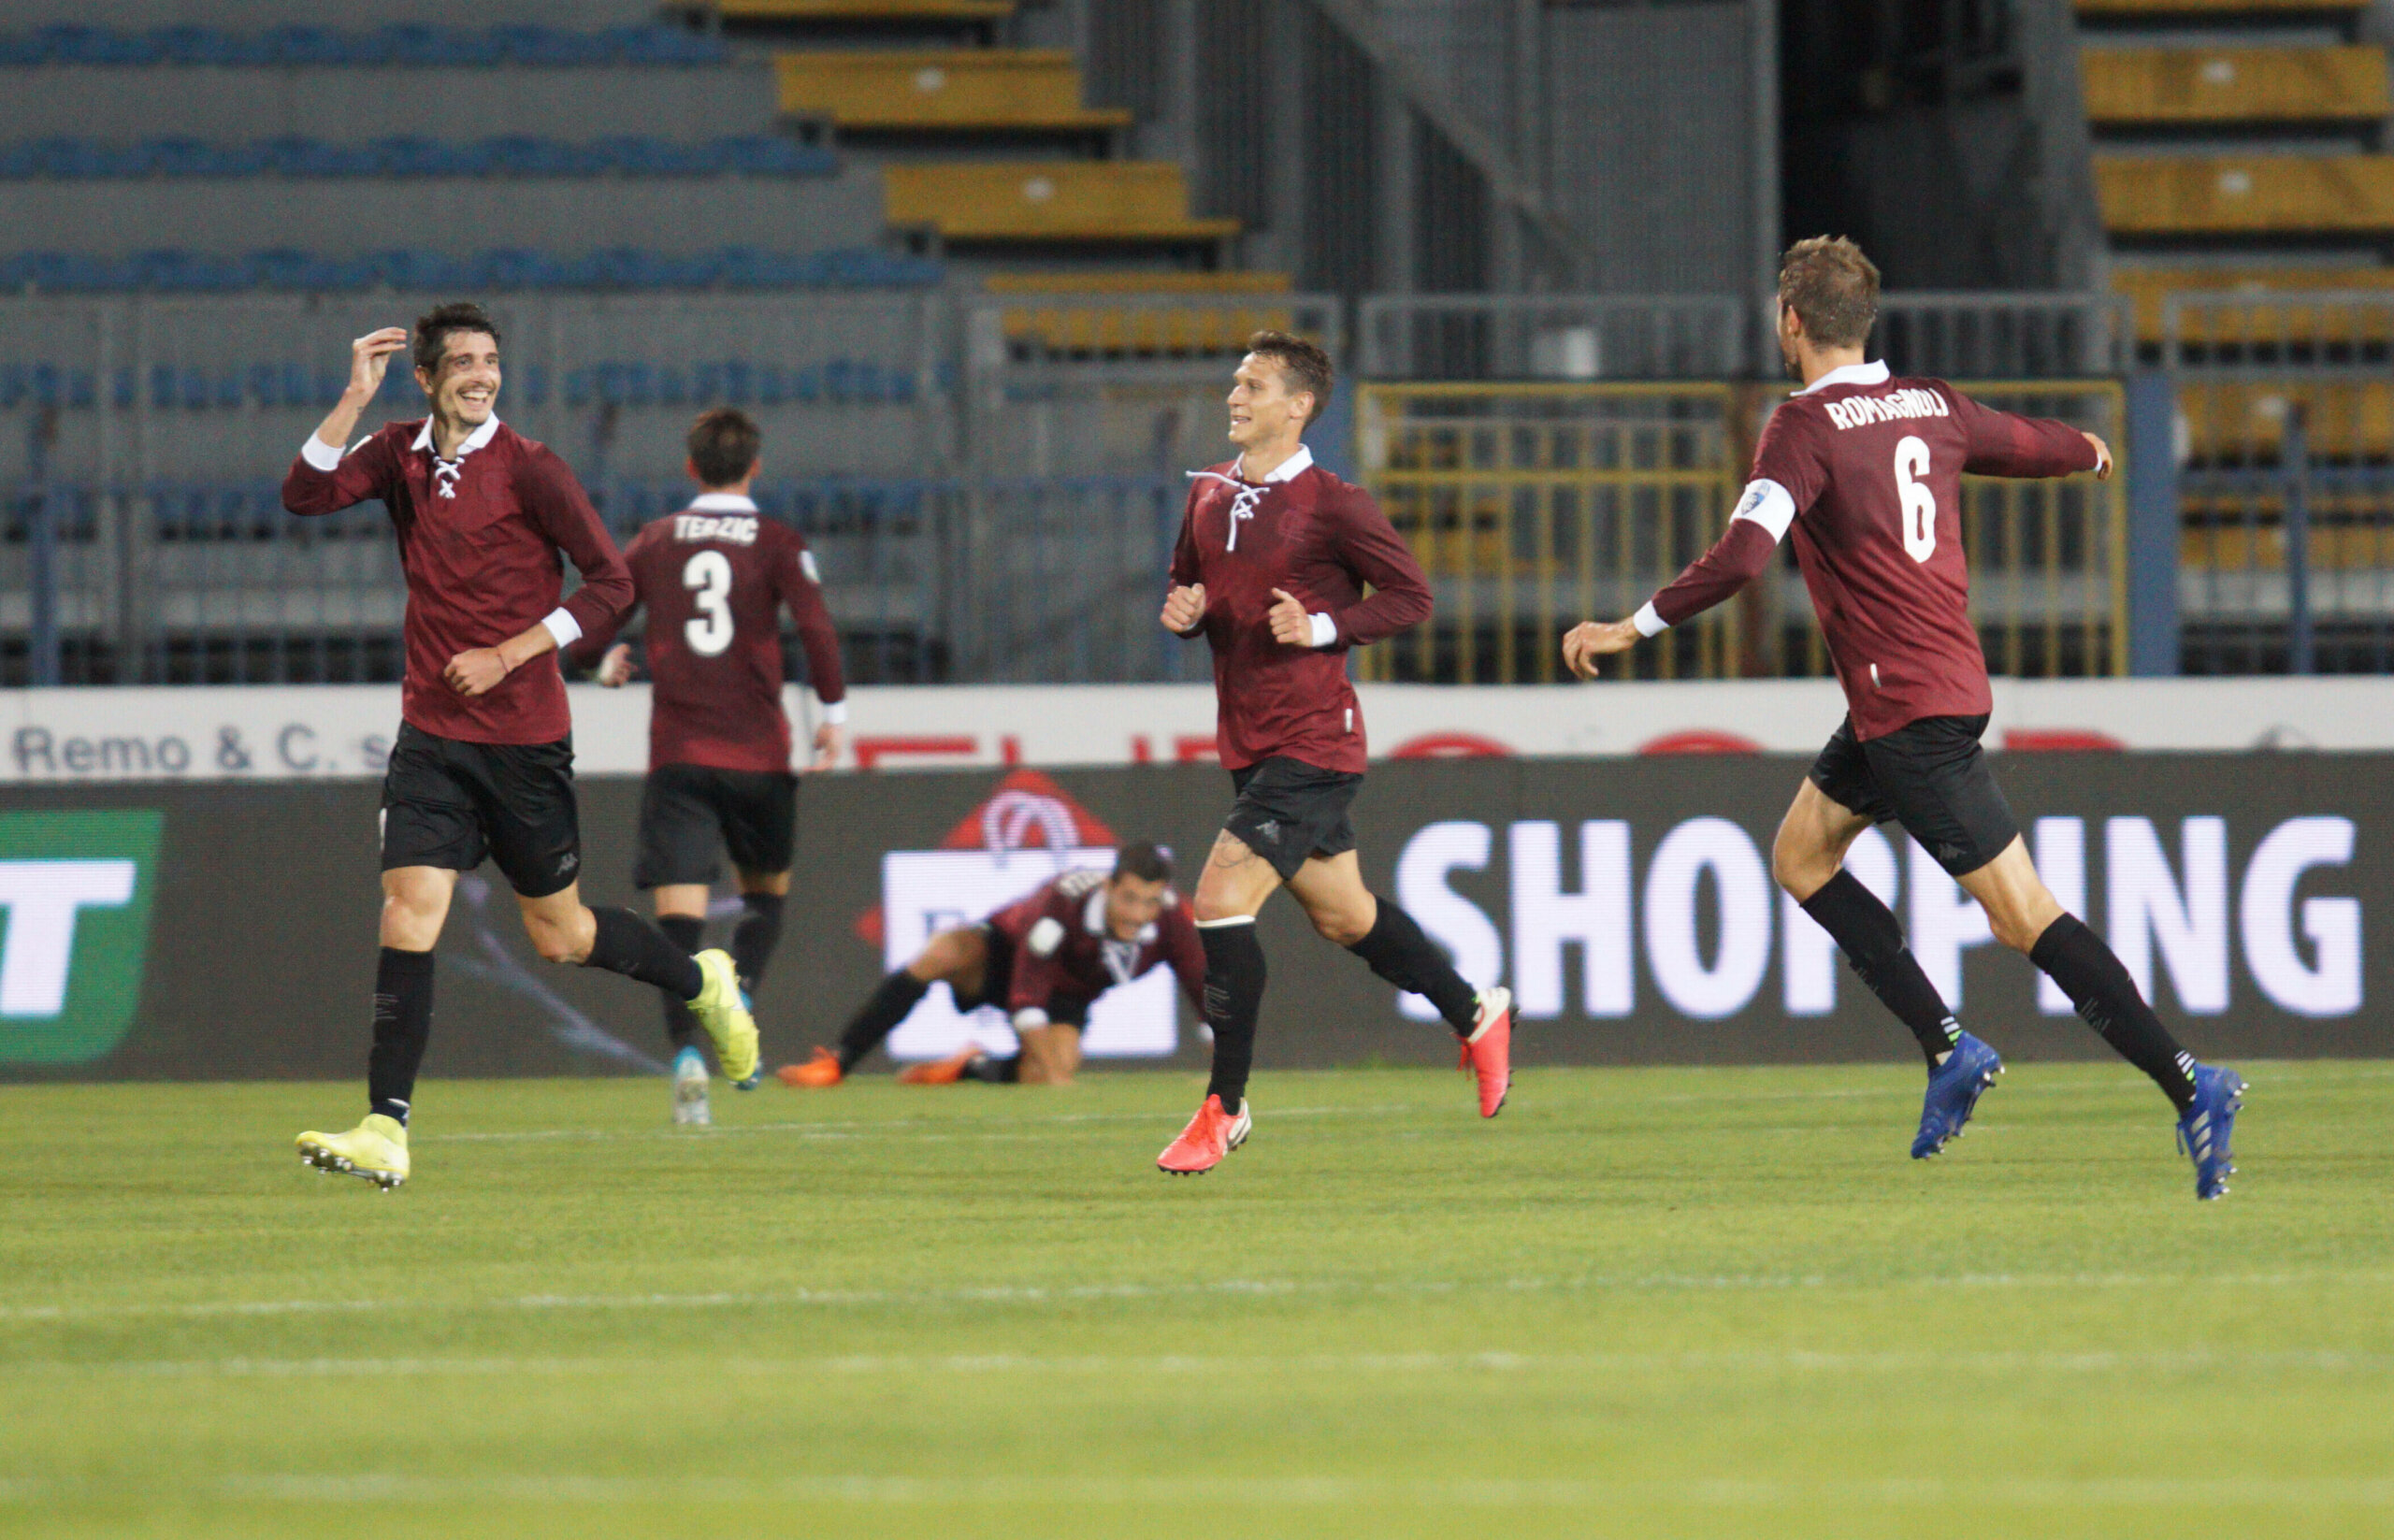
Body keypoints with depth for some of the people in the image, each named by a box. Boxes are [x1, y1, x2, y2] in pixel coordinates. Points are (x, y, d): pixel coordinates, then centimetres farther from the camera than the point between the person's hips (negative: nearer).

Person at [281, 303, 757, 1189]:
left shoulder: (527, 469, -7)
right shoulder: (401, 458, 6)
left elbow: (611, 584, -7)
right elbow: (305, 495, -8)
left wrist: (508, 655, -14)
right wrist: (355, 400, -16)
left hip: (524, 738, -3)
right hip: (431, 735, 3)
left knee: (561, 935, 8)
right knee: (408, 916, -12)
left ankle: (704, 984, 36)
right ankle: (385, 1132, -15)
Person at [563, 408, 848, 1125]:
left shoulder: (653, 543, 6)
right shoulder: (776, 544, 0)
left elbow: (584, 636, 6)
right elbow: (816, 627, -13)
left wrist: (608, 661, 28)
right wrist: (834, 712, -1)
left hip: (677, 756, 1)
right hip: (757, 756, -1)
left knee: (679, 913, -6)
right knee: (766, 891, 21)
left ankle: (686, 1050, -25)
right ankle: (740, 997, -4)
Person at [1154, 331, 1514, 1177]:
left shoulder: (1333, 504, -12)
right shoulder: (1209, 493, 9)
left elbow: (1410, 595, -8)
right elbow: (1187, 581, 22)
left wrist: (1323, 626, -20)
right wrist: (1182, 610, -1)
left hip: (1312, 742, -8)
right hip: (1248, 744, 8)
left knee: (1222, 901, -16)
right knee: (1343, 917, 18)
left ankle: (1225, 1107, -7)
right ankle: (1475, 1015, 39)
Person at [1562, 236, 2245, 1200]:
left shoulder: (1806, 428, -14)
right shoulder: (1933, 408, 8)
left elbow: (1743, 556, -25)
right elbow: (2032, 445, 26)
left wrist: (1635, 627, -16)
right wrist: (2090, 453, 49)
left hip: (1909, 706, -8)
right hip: (1951, 680, 8)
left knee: (2024, 915, -10)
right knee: (1799, 856, 20)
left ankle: (2188, 1085, -16)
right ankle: (1947, 1051, 13)